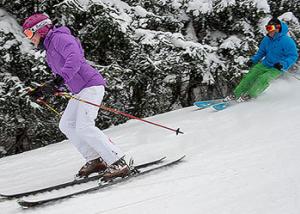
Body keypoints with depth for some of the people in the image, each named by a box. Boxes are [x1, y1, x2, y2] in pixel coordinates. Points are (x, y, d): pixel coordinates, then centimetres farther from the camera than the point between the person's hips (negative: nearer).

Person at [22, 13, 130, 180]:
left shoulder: (59, 38, -10)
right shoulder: (49, 50, 21)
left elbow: (74, 58, -28)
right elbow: (60, 76, 28)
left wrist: (58, 80, -38)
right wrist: (42, 91, 19)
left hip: (91, 86, -11)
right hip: (80, 91, 11)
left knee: (84, 128, -18)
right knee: (66, 125, 9)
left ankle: (118, 163, -17)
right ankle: (95, 160, 10)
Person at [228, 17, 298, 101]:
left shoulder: (287, 41, -19)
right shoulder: (267, 39, 0)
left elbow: (293, 56, -18)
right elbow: (261, 52, 16)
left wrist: (283, 64, -33)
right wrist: (253, 60, 1)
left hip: (278, 68, -6)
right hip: (265, 64, 6)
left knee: (263, 78, -29)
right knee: (250, 76, -10)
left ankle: (250, 95, -15)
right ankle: (236, 94, -3)